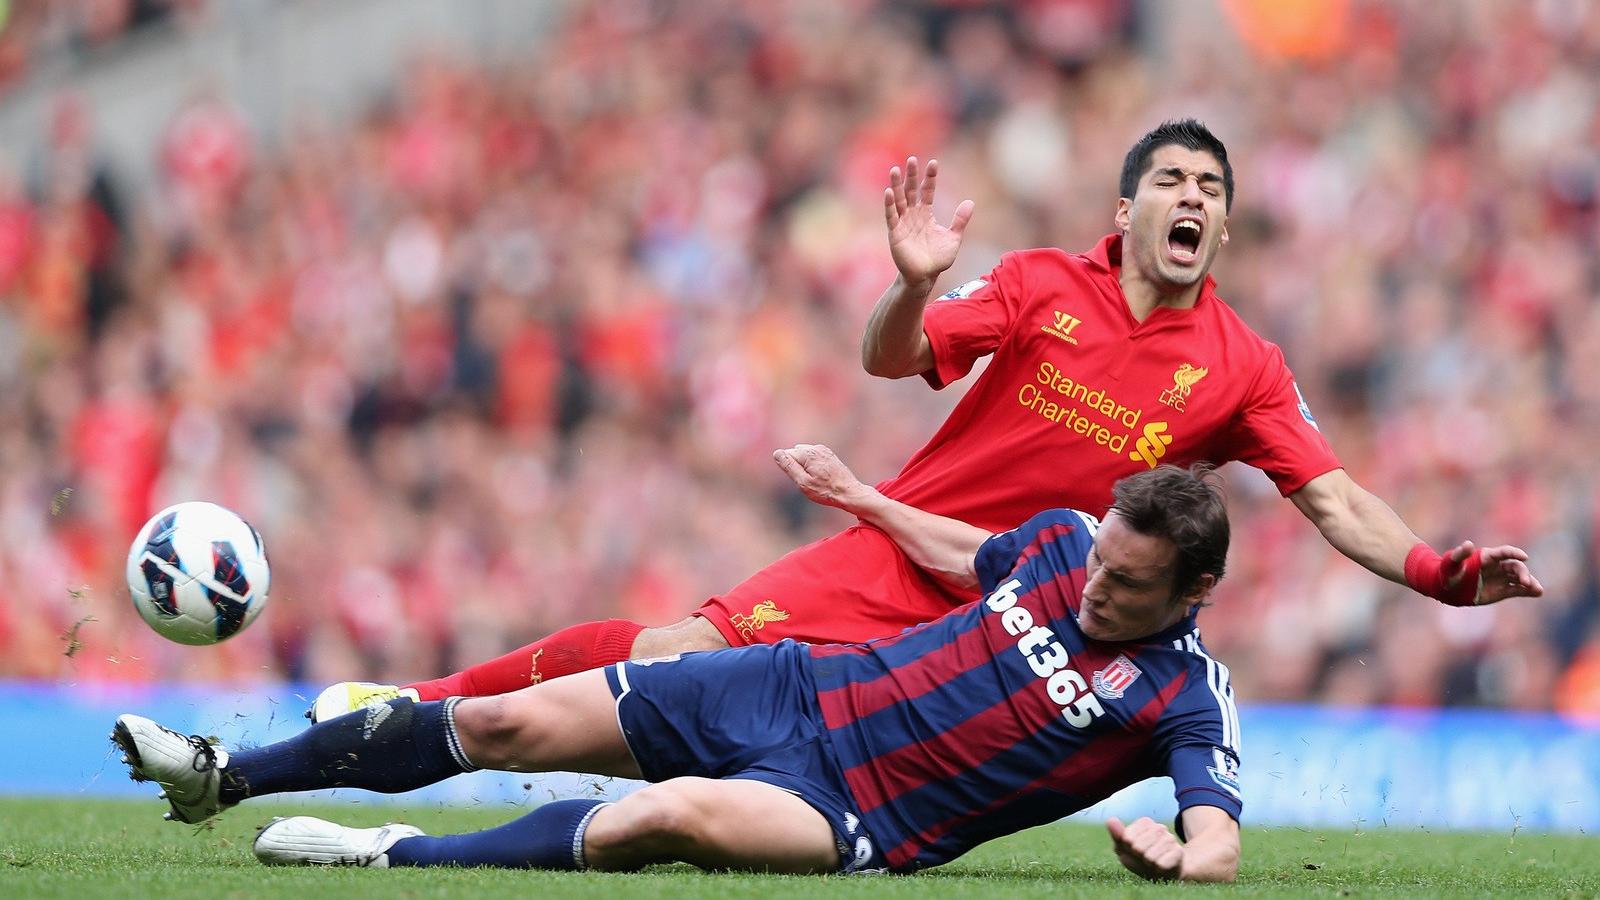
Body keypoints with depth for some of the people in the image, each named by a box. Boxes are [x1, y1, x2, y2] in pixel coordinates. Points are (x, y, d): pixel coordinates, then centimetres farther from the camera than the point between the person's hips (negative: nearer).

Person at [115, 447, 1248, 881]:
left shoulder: (1184, 699, -14)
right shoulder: (1065, 539, 2)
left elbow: (1222, 846, -26)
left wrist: (1178, 854, -45)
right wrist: (861, 496, 25)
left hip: (854, 817, -6)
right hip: (794, 691, 6)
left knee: (669, 816, -37)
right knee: (504, 723, 3)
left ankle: (394, 858, -23)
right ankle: (223, 775, 19)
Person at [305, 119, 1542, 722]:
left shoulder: (1241, 370, -2)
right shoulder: (1043, 285, -3)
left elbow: (1335, 502, -4)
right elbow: (892, 361, -3)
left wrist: (1445, 572, -20)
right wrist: (912, 285, -25)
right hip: (891, 558, 0)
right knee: (686, 649, -14)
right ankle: (421, 704, 0)